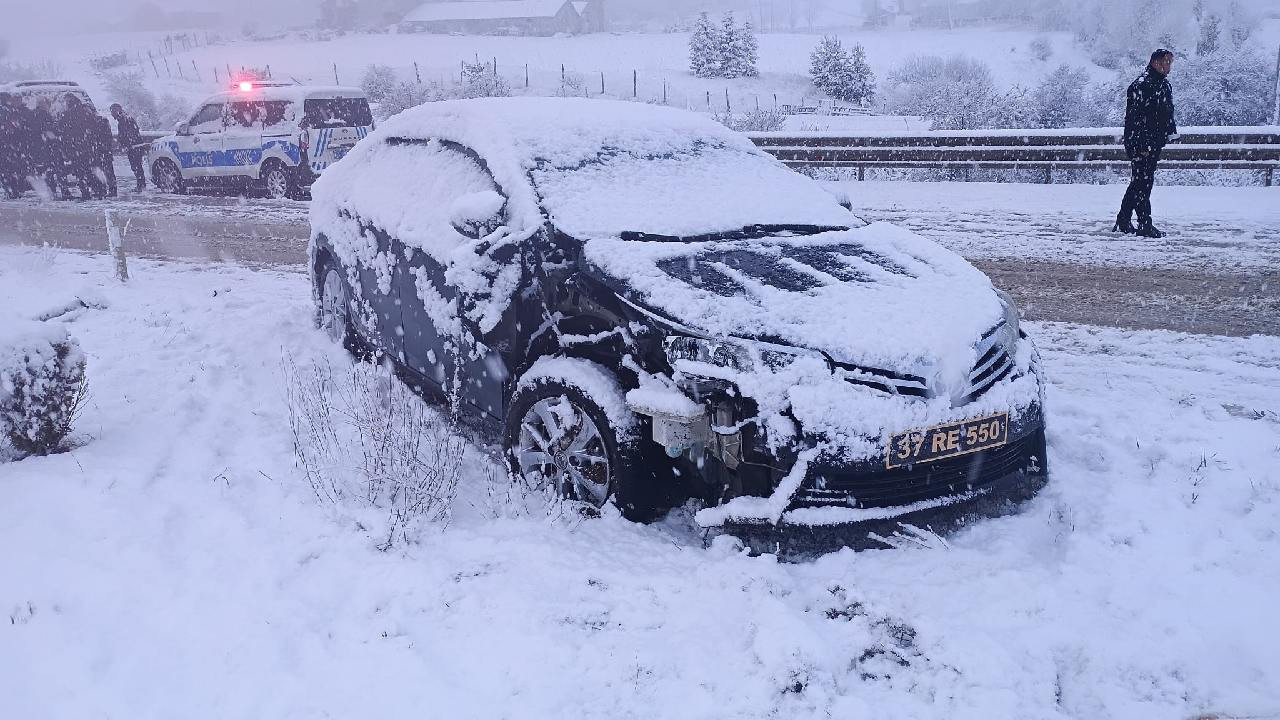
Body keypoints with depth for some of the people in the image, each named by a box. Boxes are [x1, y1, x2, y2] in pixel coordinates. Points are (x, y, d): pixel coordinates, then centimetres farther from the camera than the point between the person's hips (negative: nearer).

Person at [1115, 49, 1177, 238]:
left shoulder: (1165, 86, 14)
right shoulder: (1141, 85, -15)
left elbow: (1168, 113, 27)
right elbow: (1135, 117, -20)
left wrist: (1172, 131, 14)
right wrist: (1142, 146, -22)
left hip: (1154, 144, 10)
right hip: (1139, 144, -10)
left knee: (1139, 182, 13)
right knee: (1142, 182, -7)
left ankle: (1123, 222, 21)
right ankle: (1145, 225, -4)